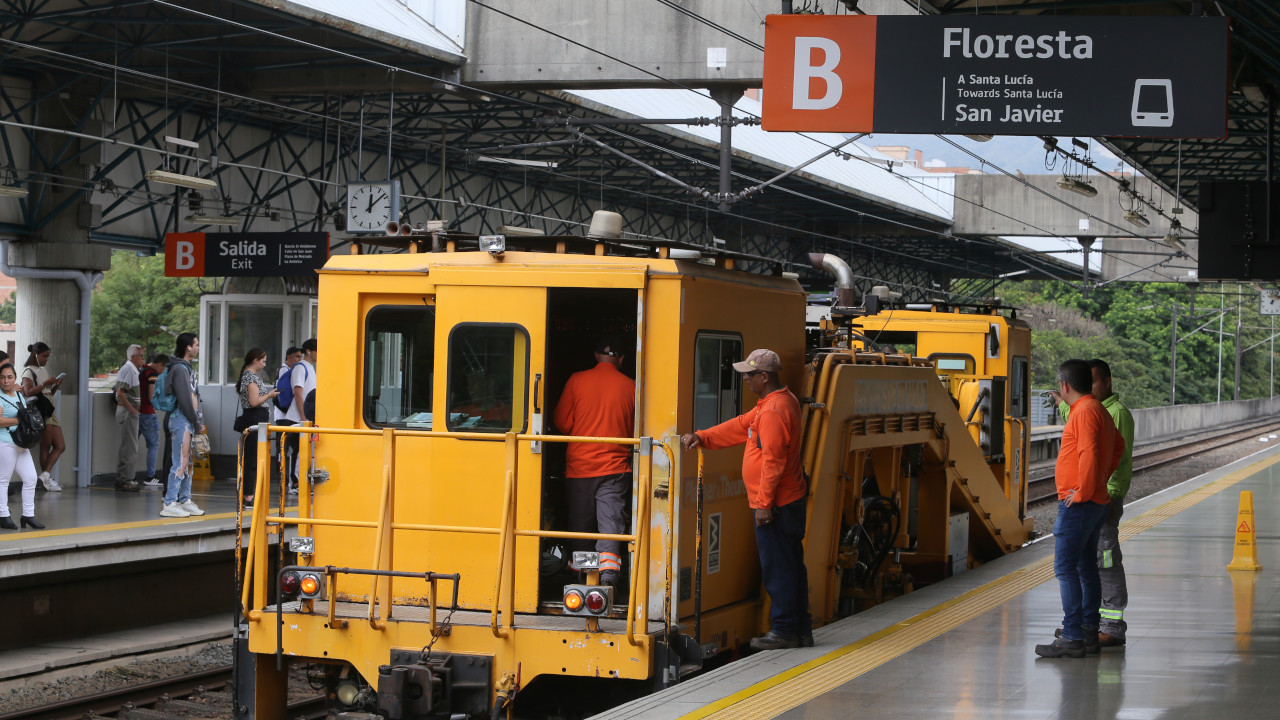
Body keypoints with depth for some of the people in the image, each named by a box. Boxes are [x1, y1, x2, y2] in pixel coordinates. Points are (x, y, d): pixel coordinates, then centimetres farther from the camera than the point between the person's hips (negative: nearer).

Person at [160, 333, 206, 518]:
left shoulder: (187, 368, 19)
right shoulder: (179, 369, -13)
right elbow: (185, 399, -17)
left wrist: (199, 421, 12)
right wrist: (197, 423, -12)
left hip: (190, 421, 10)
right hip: (181, 420, -10)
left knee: (189, 463, 12)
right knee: (181, 464, -11)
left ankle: (185, 500, 18)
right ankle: (169, 504, -11)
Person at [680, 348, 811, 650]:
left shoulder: (773, 411, -21)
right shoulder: (783, 400, 13)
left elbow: (772, 462, -23)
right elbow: (741, 427, 17)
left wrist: (764, 504, -20)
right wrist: (702, 437, 11)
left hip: (776, 504, -11)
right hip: (791, 500, 11)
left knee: (777, 568, -2)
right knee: (791, 565, 14)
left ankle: (783, 631, 4)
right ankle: (801, 630, 19)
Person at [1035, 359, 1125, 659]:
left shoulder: (1085, 412, -16)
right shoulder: (1099, 410, 17)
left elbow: (1089, 454, -27)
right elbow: (1118, 446, 31)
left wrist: (1082, 492, -19)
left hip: (1079, 504, -11)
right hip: (1097, 503, 11)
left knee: (1065, 568, -11)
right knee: (1086, 567, 14)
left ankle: (1072, 638, -13)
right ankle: (1089, 632, 18)